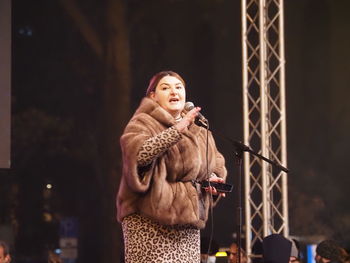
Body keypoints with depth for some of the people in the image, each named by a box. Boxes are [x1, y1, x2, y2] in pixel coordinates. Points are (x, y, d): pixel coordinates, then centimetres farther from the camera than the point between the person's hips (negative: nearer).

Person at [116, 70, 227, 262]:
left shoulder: (198, 131, 20)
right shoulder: (143, 123, -2)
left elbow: (216, 163, 30)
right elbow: (137, 153, -22)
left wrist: (212, 178, 6)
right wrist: (176, 131, -21)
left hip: (188, 221, 7)